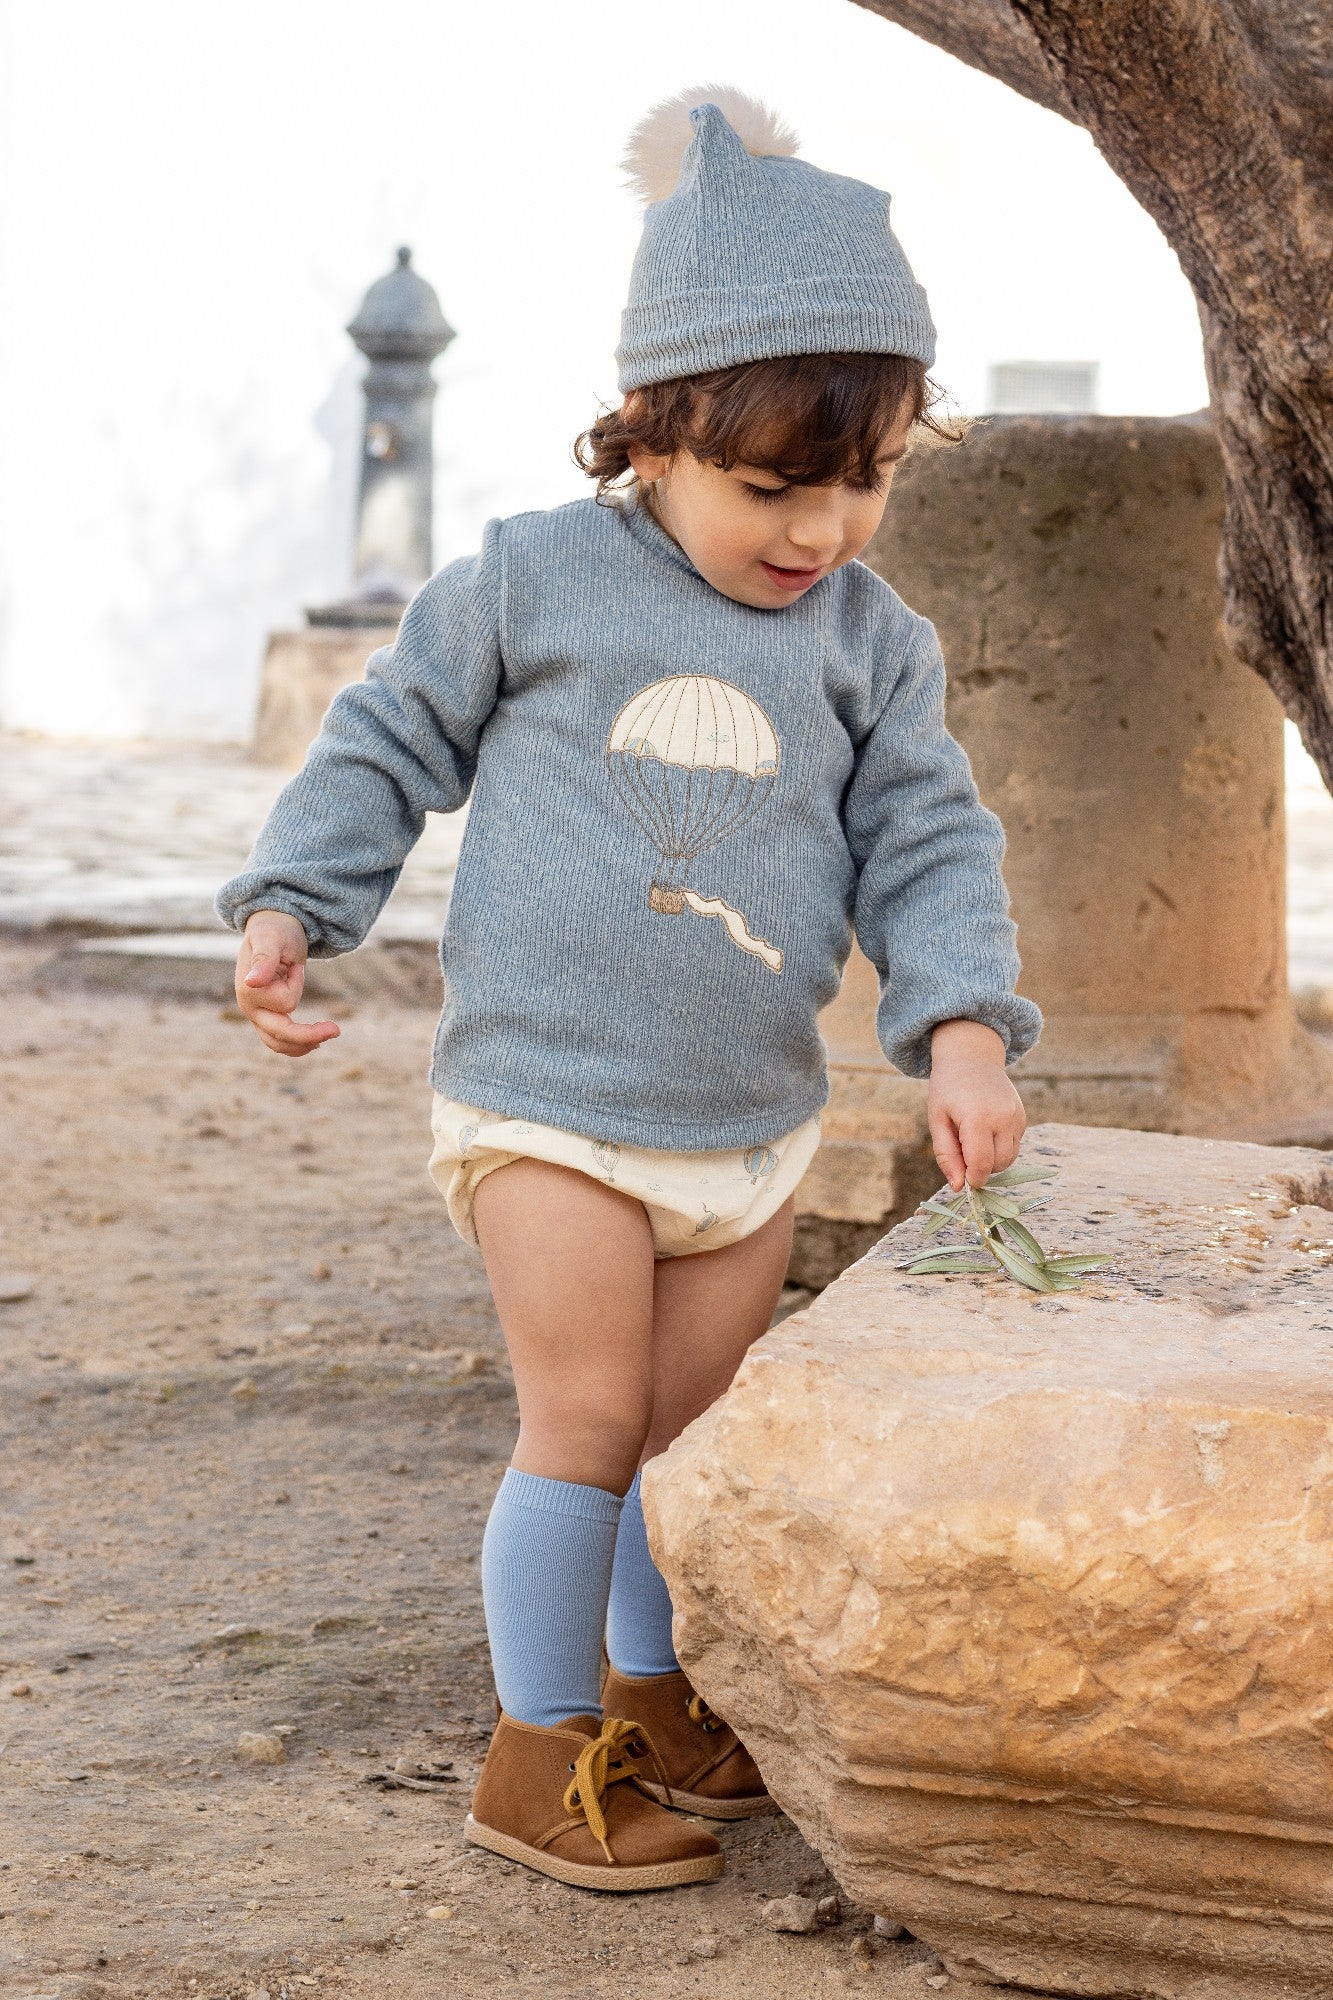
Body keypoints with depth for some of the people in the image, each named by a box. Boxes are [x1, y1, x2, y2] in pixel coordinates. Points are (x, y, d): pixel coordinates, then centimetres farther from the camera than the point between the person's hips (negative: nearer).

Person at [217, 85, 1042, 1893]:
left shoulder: (870, 642, 5)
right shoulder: (532, 582, -5)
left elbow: (923, 841, 4)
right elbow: (393, 741, 5)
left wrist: (963, 1026, -11)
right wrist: (290, 903, -4)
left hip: (752, 1121, 4)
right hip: (547, 1099, -4)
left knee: (696, 1429, 13)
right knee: (589, 1418, -7)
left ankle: (647, 1694, 32)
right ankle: (541, 1750, 5)